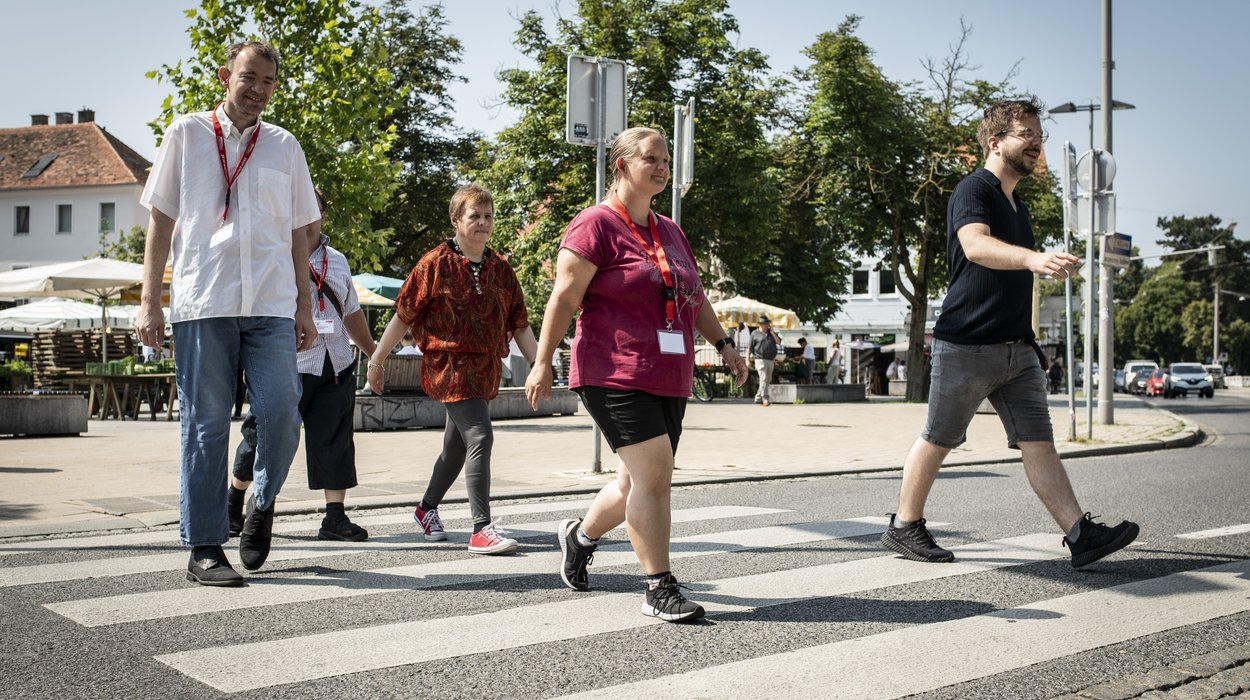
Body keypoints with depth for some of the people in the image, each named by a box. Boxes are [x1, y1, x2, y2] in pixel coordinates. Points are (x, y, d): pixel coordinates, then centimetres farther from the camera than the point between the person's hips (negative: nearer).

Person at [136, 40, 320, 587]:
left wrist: (304, 307, 11)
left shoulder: (284, 146, 15)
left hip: (271, 306, 2)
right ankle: (204, 547, 7)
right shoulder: (187, 134, 9)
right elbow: (161, 219, 9)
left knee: (281, 413, -11)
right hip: (202, 302, -1)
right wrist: (149, 301, 2)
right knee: (206, 423, 0)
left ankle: (262, 503, 17)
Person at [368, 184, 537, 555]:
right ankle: (482, 529, -13)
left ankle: (427, 508, 38)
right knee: (480, 437, -17)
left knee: (457, 445, 16)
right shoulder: (436, 263, -6)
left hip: (485, 368, 6)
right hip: (448, 364, -6)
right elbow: (404, 315, -2)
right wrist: (377, 360, 1)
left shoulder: (500, 268, 9)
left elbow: (519, 324, 12)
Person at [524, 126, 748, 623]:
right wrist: (543, 362, -14)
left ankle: (580, 535, 37)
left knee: (642, 482, 11)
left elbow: (695, 297, 26)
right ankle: (660, 590, -5)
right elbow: (564, 296, -10)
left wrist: (723, 344, 19)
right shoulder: (596, 225, -5)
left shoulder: (669, 232, 19)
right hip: (615, 377, -8)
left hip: (669, 379, 8)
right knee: (654, 474, -14)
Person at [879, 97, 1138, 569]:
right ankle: (903, 527, 16)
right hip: (966, 346, -7)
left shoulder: (1018, 202, 19)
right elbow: (975, 245, -30)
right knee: (938, 440, 3)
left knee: (1038, 442, 1)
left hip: (1018, 348, 8)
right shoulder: (973, 191, -9)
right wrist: (1032, 258, -47)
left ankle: (1080, 535, -4)